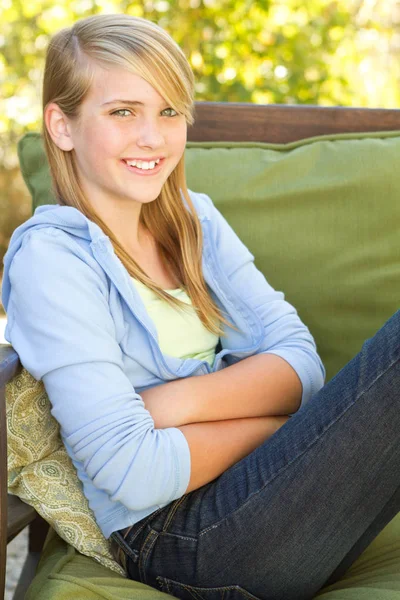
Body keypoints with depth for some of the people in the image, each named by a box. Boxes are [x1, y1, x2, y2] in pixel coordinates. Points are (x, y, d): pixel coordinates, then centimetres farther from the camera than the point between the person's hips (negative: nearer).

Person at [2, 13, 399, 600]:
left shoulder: (194, 219, 12)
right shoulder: (50, 257, -8)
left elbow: (300, 364, 2)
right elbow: (136, 475, -17)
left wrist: (180, 402, -14)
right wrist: (278, 415, -7)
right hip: (174, 538, -6)